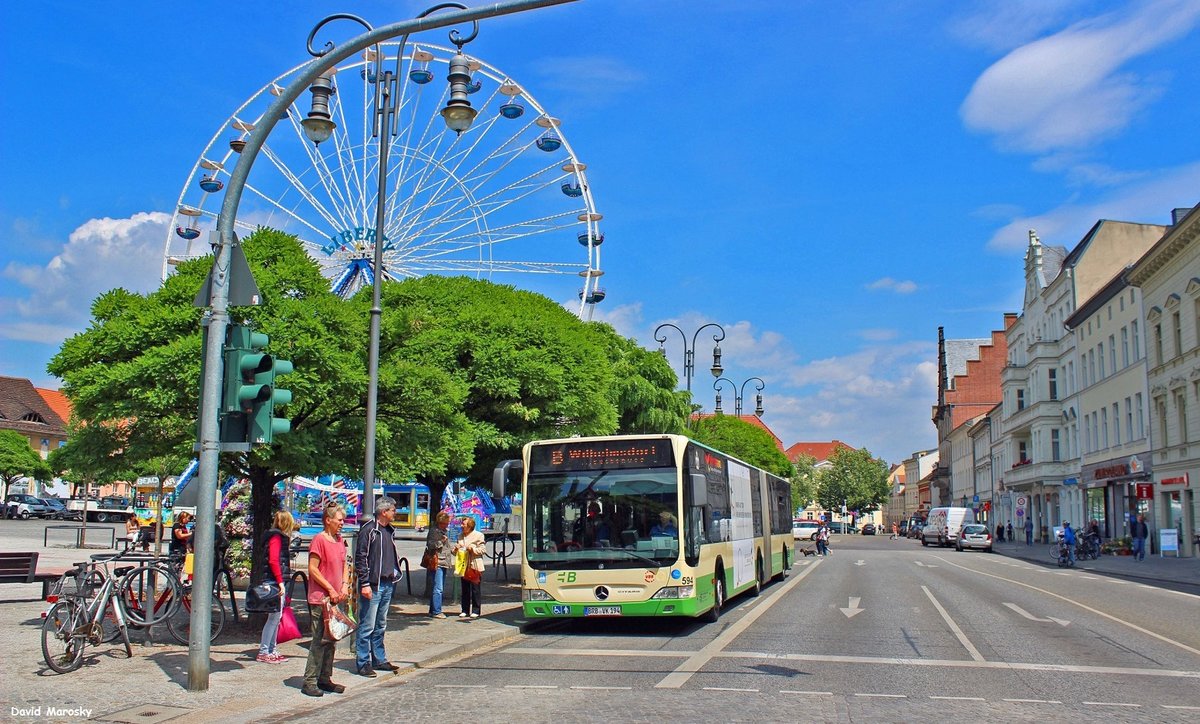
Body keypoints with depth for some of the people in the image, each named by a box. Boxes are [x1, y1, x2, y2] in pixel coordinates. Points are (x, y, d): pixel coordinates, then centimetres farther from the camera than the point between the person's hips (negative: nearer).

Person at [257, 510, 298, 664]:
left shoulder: (279, 537, 19)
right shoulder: (276, 537, -10)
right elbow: (273, 560, -20)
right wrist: (280, 582, -21)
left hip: (278, 582, 10)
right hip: (274, 582, -10)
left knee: (276, 617, 12)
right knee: (274, 617, -8)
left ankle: (271, 650, 18)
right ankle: (263, 652, -4)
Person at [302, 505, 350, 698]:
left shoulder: (339, 540, 13)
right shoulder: (319, 540, -12)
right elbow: (313, 569, -16)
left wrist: (345, 585, 2)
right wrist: (330, 589, -16)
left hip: (335, 598, 8)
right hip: (321, 598, -8)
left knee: (331, 639, 12)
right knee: (320, 640, -7)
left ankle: (325, 679, 20)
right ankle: (309, 682, 0)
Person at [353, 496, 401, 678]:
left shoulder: (390, 531, 15)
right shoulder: (368, 530, -10)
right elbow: (360, 558, -13)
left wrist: (395, 575, 15)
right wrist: (365, 584, -17)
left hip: (388, 584, 8)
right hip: (373, 585, -8)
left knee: (380, 626, 15)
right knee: (367, 626, -4)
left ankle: (379, 659, 23)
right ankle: (363, 663, 3)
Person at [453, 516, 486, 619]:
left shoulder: (478, 535, -3)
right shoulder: (460, 537, 15)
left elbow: (483, 550, -6)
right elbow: (455, 552, 18)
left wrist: (473, 549, -19)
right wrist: (455, 549, -4)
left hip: (475, 567, -5)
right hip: (464, 567, 5)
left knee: (476, 590, -1)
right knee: (465, 590, 9)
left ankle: (476, 611, 6)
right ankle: (465, 610, 17)